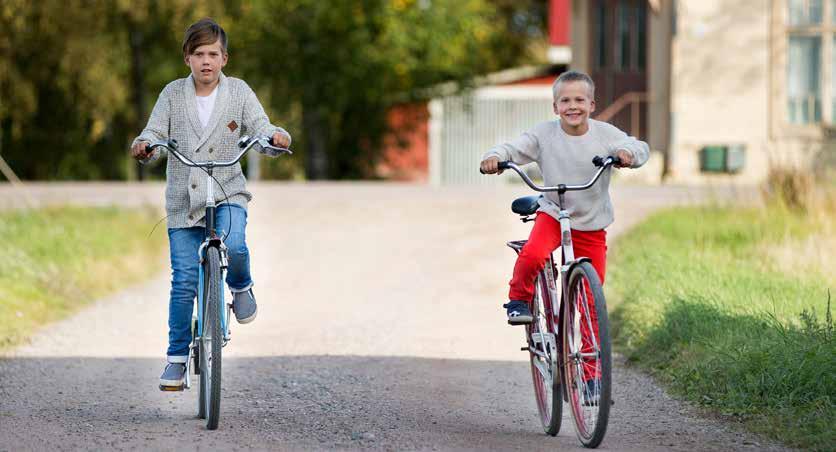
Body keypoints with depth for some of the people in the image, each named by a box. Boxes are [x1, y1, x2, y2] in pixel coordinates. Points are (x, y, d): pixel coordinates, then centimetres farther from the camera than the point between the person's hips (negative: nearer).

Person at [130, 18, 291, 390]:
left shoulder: (239, 91, 2)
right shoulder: (173, 94, 3)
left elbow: (259, 126, -5)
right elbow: (155, 133, -2)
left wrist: (277, 137, -28)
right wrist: (143, 147, -25)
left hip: (227, 195, -1)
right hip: (183, 202, 1)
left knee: (233, 245, -32)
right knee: (184, 281, -3)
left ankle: (241, 287, 2)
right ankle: (177, 358, 8)